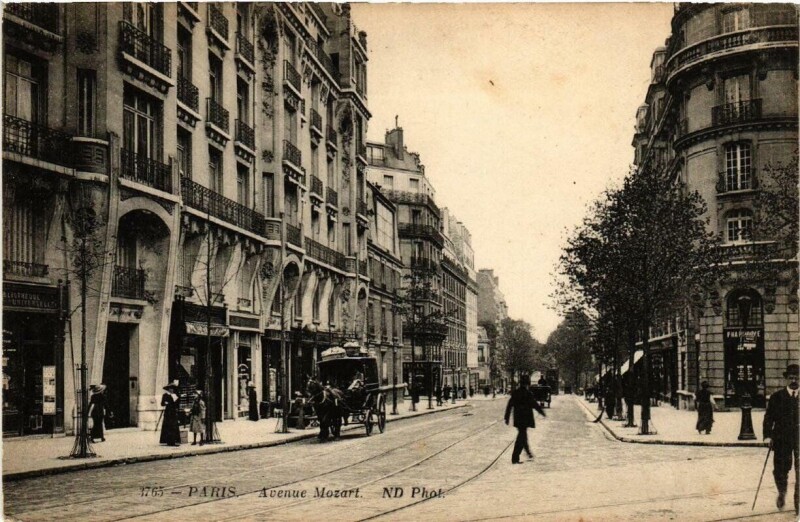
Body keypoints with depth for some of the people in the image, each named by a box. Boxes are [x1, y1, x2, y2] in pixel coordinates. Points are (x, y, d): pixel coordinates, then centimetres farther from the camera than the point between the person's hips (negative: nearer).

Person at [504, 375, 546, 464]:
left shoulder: (514, 393, 2)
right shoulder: (527, 394, -16)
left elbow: (509, 406, 5)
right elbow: (534, 404, -12)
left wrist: (507, 418, 11)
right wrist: (542, 412, 3)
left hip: (517, 419, 7)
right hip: (525, 419, -7)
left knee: (522, 436, 23)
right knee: (521, 438, -3)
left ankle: (528, 453, 41)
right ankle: (515, 458, -7)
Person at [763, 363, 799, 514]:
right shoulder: (777, 397, 5)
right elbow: (769, 417, 3)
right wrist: (768, 435, -7)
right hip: (782, 440, 0)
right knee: (780, 470, 0)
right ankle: (782, 493, 29)